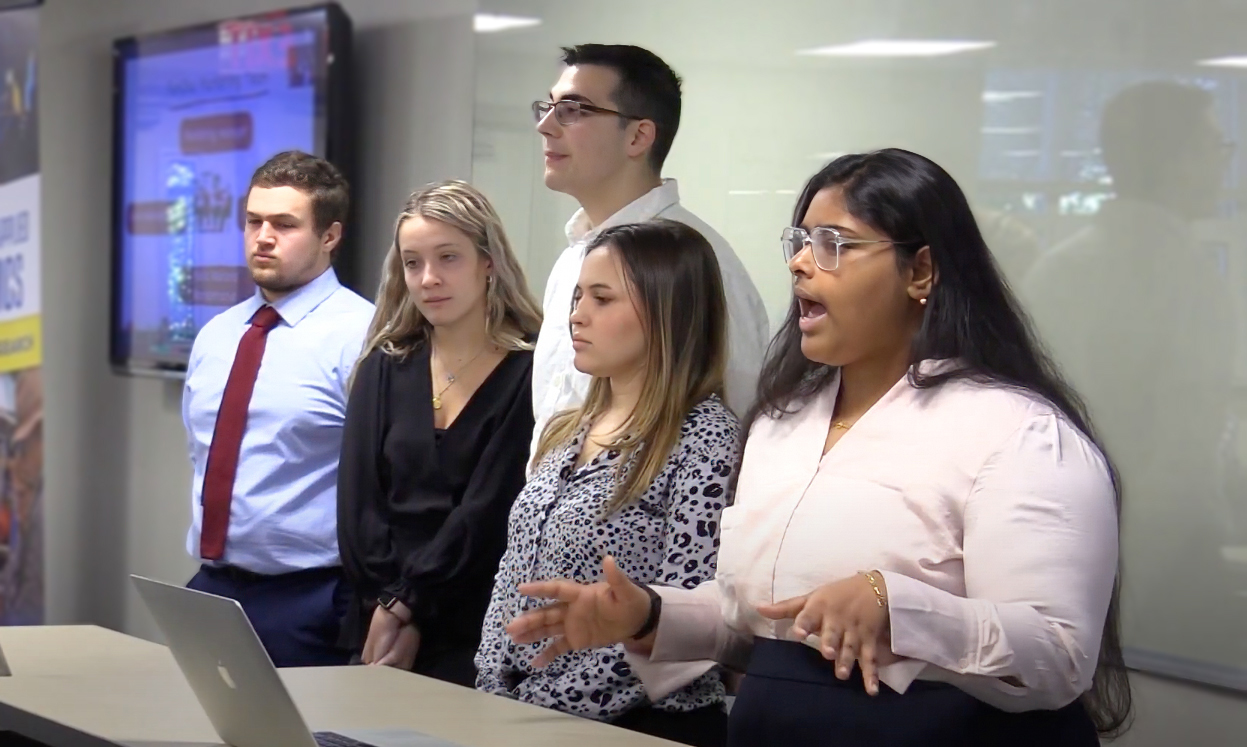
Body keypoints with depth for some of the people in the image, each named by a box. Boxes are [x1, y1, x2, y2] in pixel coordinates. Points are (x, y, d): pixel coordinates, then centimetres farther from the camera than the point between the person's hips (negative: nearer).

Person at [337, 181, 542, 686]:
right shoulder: (385, 366, 10)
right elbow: (358, 502, 2)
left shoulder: (528, 372, -6)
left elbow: (488, 512, -11)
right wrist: (384, 607, -10)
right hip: (380, 628, 4)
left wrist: (406, 606, -10)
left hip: (476, 640, -4)